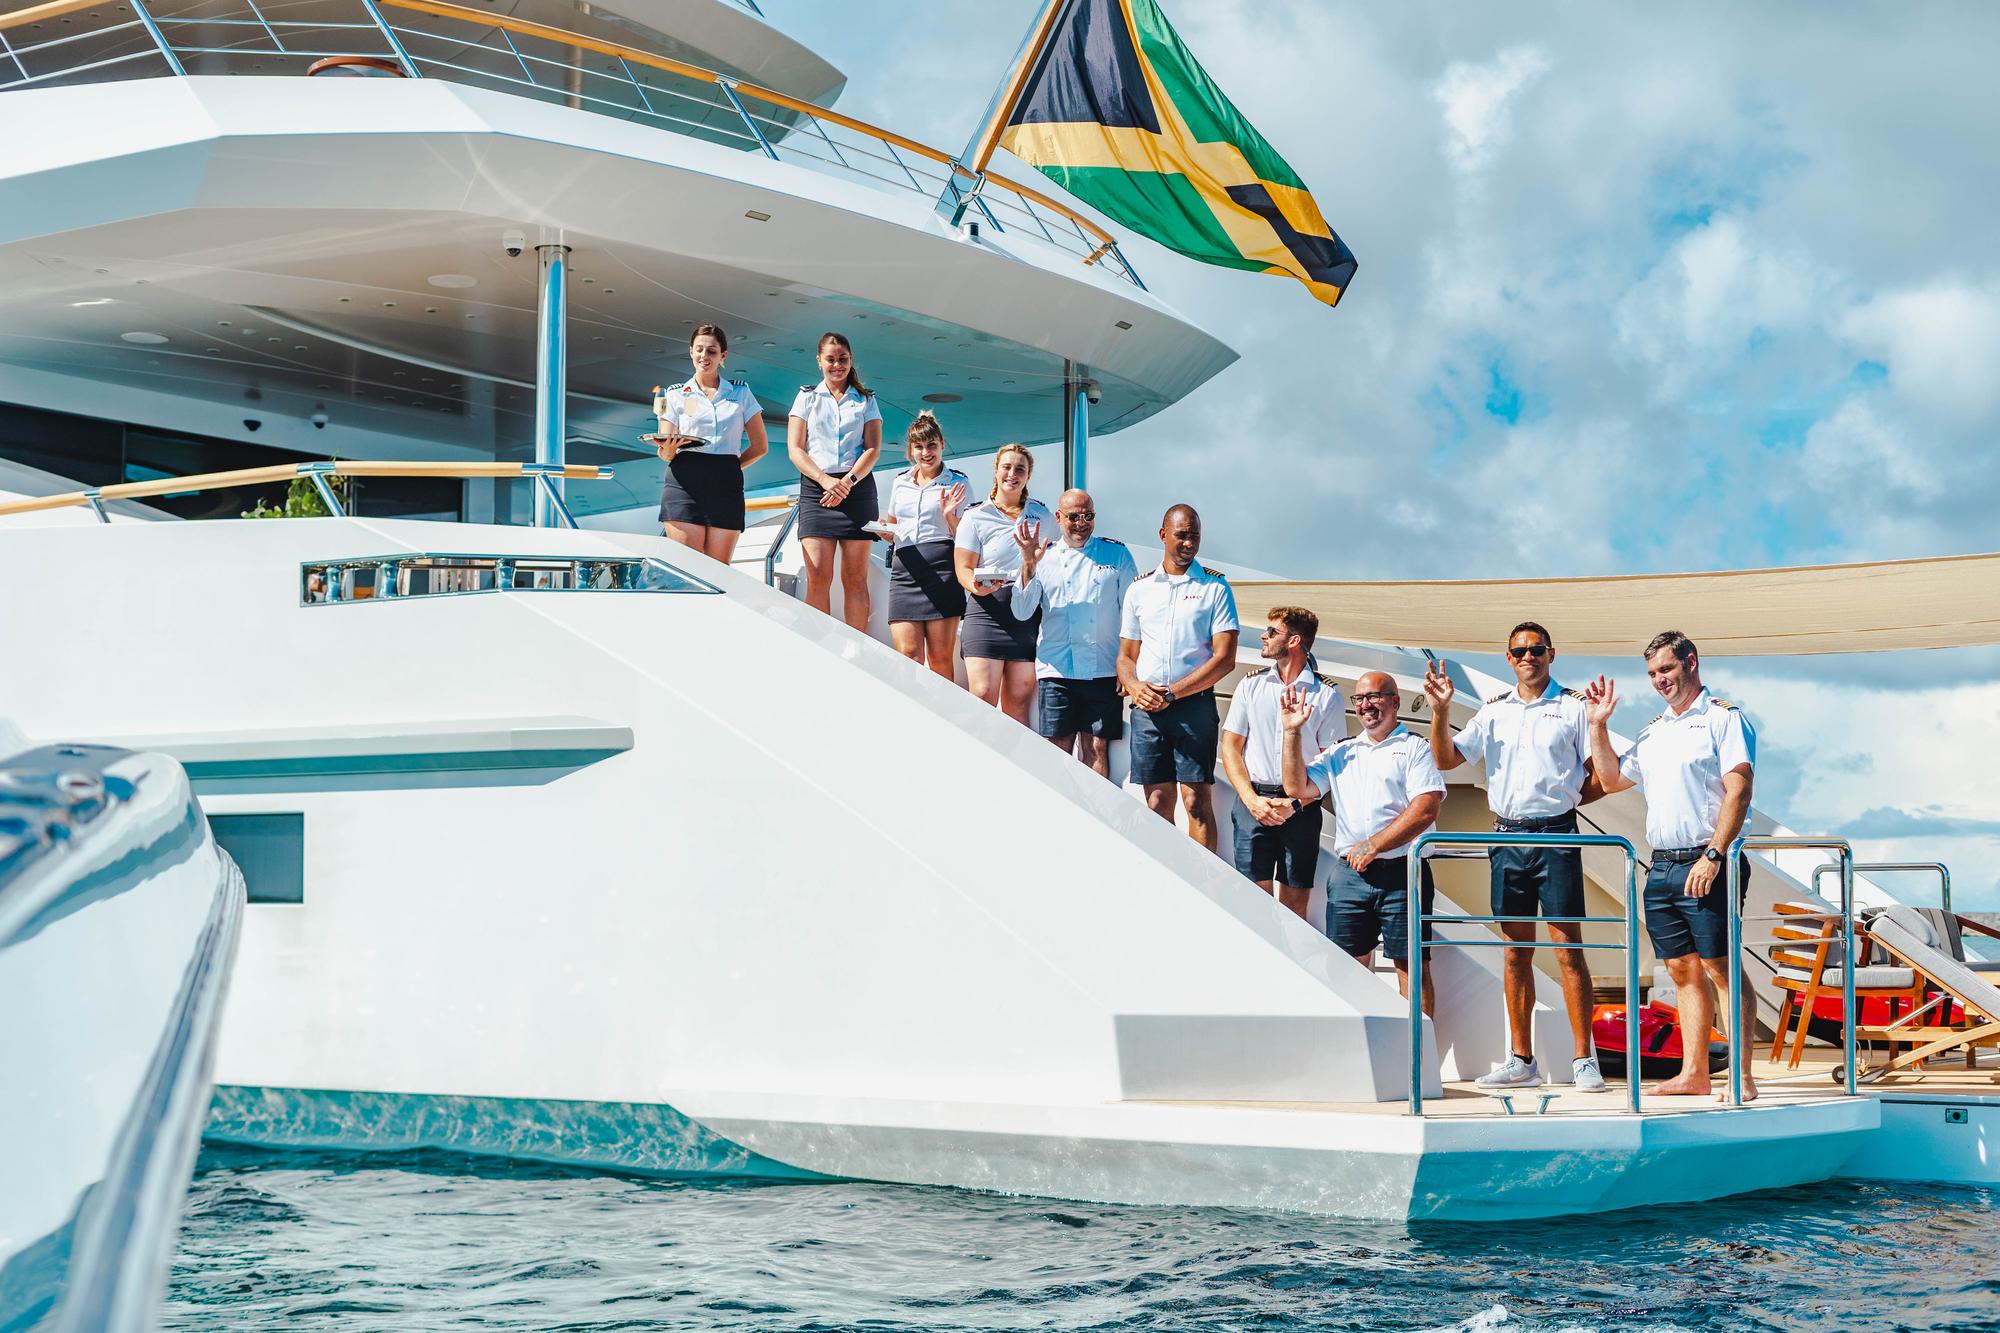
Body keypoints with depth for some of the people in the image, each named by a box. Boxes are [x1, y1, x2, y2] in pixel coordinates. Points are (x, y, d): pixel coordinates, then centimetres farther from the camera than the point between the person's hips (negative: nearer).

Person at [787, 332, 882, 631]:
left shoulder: (866, 401, 14)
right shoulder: (807, 397, 13)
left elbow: (873, 449, 3)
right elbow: (795, 449, 3)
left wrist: (847, 481, -14)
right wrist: (825, 480, -13)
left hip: (857, 487, 1)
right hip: (816, 487, 0)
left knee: (855, 578, -2)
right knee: (818, 577, -10)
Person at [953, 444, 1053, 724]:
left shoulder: (1042, 514, 14)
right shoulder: (976, 517, 5)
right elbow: (964, 569, -2)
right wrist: (977, 586, -22)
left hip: (1030, 614, 2)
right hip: (988, 610, -2)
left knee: (1018, 702, 0)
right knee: (983, 695, -13)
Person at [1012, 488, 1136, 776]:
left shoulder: (1116, 554, 9)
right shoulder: (1045, 558, 12)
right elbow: (1022, 612, 4)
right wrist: (1029, 565, -9)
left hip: (1103, 672, -1)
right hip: (1056, 671, 1)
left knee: (1097, 748, -1)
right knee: (1059, 749, -1)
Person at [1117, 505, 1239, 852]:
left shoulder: (1215, 587, 3)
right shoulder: (1139, 590, 15)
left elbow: (1225, 658, -4)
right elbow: (1126, 656, 17)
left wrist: (1172, 693, -10)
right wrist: (1135, 687, -6)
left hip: (1194, 703, -3)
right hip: (1147, 707, 3)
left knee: (1197, 801, -7)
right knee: (1157, 804, 3)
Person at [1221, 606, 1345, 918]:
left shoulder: (1327, 694, 2)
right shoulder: (1251, 685, 10)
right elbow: (1231, 748, 8)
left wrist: (1294, 804, -12)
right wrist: (1252, 800, -6)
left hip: (1301, 807, -1)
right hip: (1254, 801, 1)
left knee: (1295, 902, -1)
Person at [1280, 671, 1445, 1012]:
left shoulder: (1416, 748, 3)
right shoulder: (1340, 753, 19)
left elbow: (1426, 809, -9)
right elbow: (1297, 787, 11)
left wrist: (1373, 847, -13)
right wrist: (1293, 733, 4)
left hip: (1401, 873, -4)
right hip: (1348, 874, 4)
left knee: (1411, 967, -4)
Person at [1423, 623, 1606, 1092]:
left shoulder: (1573, 706, 1)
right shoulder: (1494, 710, 12)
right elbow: (1446, 759, 7)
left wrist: (1566, 799, -10)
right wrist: (1441, 710, -5)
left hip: (1556, 835, -4)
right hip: (1508, 836, 4)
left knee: (1568, 948, -6)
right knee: (1516, 950, 7)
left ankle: (1583, 1060, -2)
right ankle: (1521, 1062, 12)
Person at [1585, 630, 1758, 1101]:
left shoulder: (1722, 717, -3)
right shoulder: (1653, 730, 20)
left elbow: (1738, 792, -13)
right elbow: (1612, 779, 27)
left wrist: (1713, 855, -21)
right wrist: (1599, 725, 17)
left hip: (1704, 866, -7)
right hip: (1661, 867, 7)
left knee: (1720, 967, -9)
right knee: (1683, 971, 8)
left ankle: (1743, 1078, -8)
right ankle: (1693, 1074, 10)